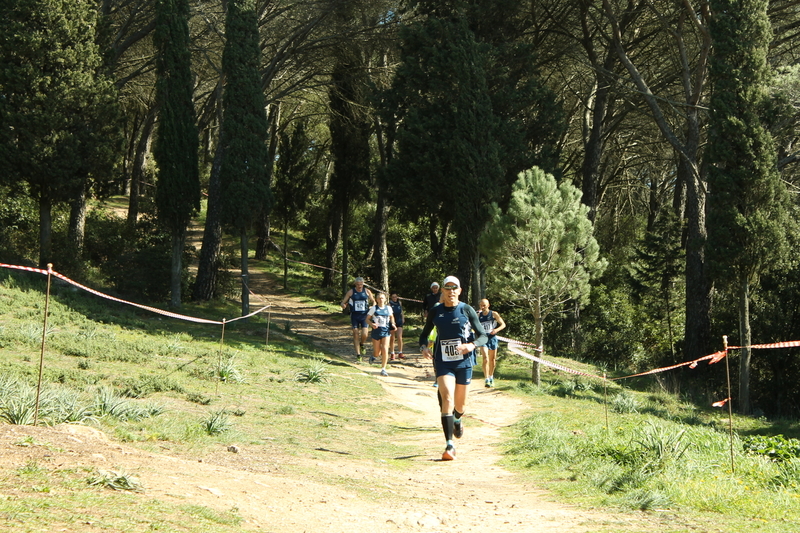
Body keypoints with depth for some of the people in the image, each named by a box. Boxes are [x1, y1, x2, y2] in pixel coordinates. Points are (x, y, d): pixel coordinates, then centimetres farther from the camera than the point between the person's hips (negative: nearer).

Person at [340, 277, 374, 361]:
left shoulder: (367, 291, 3)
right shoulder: (351, 292, 1)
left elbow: (373, 301, 15)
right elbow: (343, 302, 4)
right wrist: (343, 305, -21)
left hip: (364, 316, 0)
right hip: (354, 315, 0)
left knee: (364, 334, -15)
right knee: (356, 335, -2)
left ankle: (362, 344, 20)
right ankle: (358, 355, 5)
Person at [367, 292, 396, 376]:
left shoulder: (388, 308, 4)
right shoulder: (374, 308, -3)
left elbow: (391, 317, 22)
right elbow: (367, 318, 0)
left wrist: (392, 324, 4)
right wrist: (372, 324, -18)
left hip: (386, 331, 1)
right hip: (376, 331, -1)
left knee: (385, 350, -14)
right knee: (377, 352, 8)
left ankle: (383, 369, -8)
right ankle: (374, 356, 47)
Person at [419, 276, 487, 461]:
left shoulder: (467, 310, -2)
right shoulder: (435, 312, 3)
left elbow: (483, 336, -1)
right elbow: (424, 334, 14)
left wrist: (472, 345, -22)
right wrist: (423, 347, -8)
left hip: (464, 362, 1)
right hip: (443, 363, 0)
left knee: (460, 404, 12)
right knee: (447, 399, -19)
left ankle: (458, 419, 51)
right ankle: (449, 445, -20)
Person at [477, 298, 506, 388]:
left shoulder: (494, 314, -1)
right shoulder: (479, 315, 5)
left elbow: (503, 324, 1)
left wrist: (496, 330, -16)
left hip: (492, 338, 1)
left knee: (492, 359, 12)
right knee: (485, 358, -18)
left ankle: (491, 377, 33)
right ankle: (487, 380, -22)